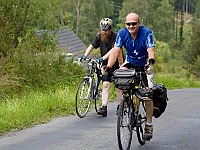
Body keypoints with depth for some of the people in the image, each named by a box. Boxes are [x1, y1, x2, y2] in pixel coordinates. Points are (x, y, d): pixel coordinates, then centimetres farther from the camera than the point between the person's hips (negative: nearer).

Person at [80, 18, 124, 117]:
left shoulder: (115, 37, -21)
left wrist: (102, 58, -42)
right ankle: (104, 108, -14)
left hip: (117, 65, -4)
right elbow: (91, 46, 2)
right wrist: (85, 56, -14)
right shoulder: (99, 37, -2)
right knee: (105, 85, -7)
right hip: (106, 65, 4)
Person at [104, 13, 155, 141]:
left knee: (147, 96, -10)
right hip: (130, 63, 2)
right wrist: (109, 66, -41)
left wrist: (151, 62, -57)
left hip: (144, 66, -2)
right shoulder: (122, 34, -17)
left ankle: (149, 125, 3)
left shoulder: (146, 33, -25)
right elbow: (115, 51, -25)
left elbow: (151, 51, -35)